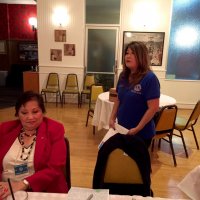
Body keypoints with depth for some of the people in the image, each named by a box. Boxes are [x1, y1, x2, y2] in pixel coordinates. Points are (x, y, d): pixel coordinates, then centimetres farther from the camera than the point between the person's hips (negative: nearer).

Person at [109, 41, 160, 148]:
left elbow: (153, 108, -21)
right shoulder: (123, 76, 1)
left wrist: (137, 129, -20)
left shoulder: (150, 78, -19)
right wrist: (112, 118, 1)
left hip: (142, 133, -6)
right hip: (122, 129, 6)